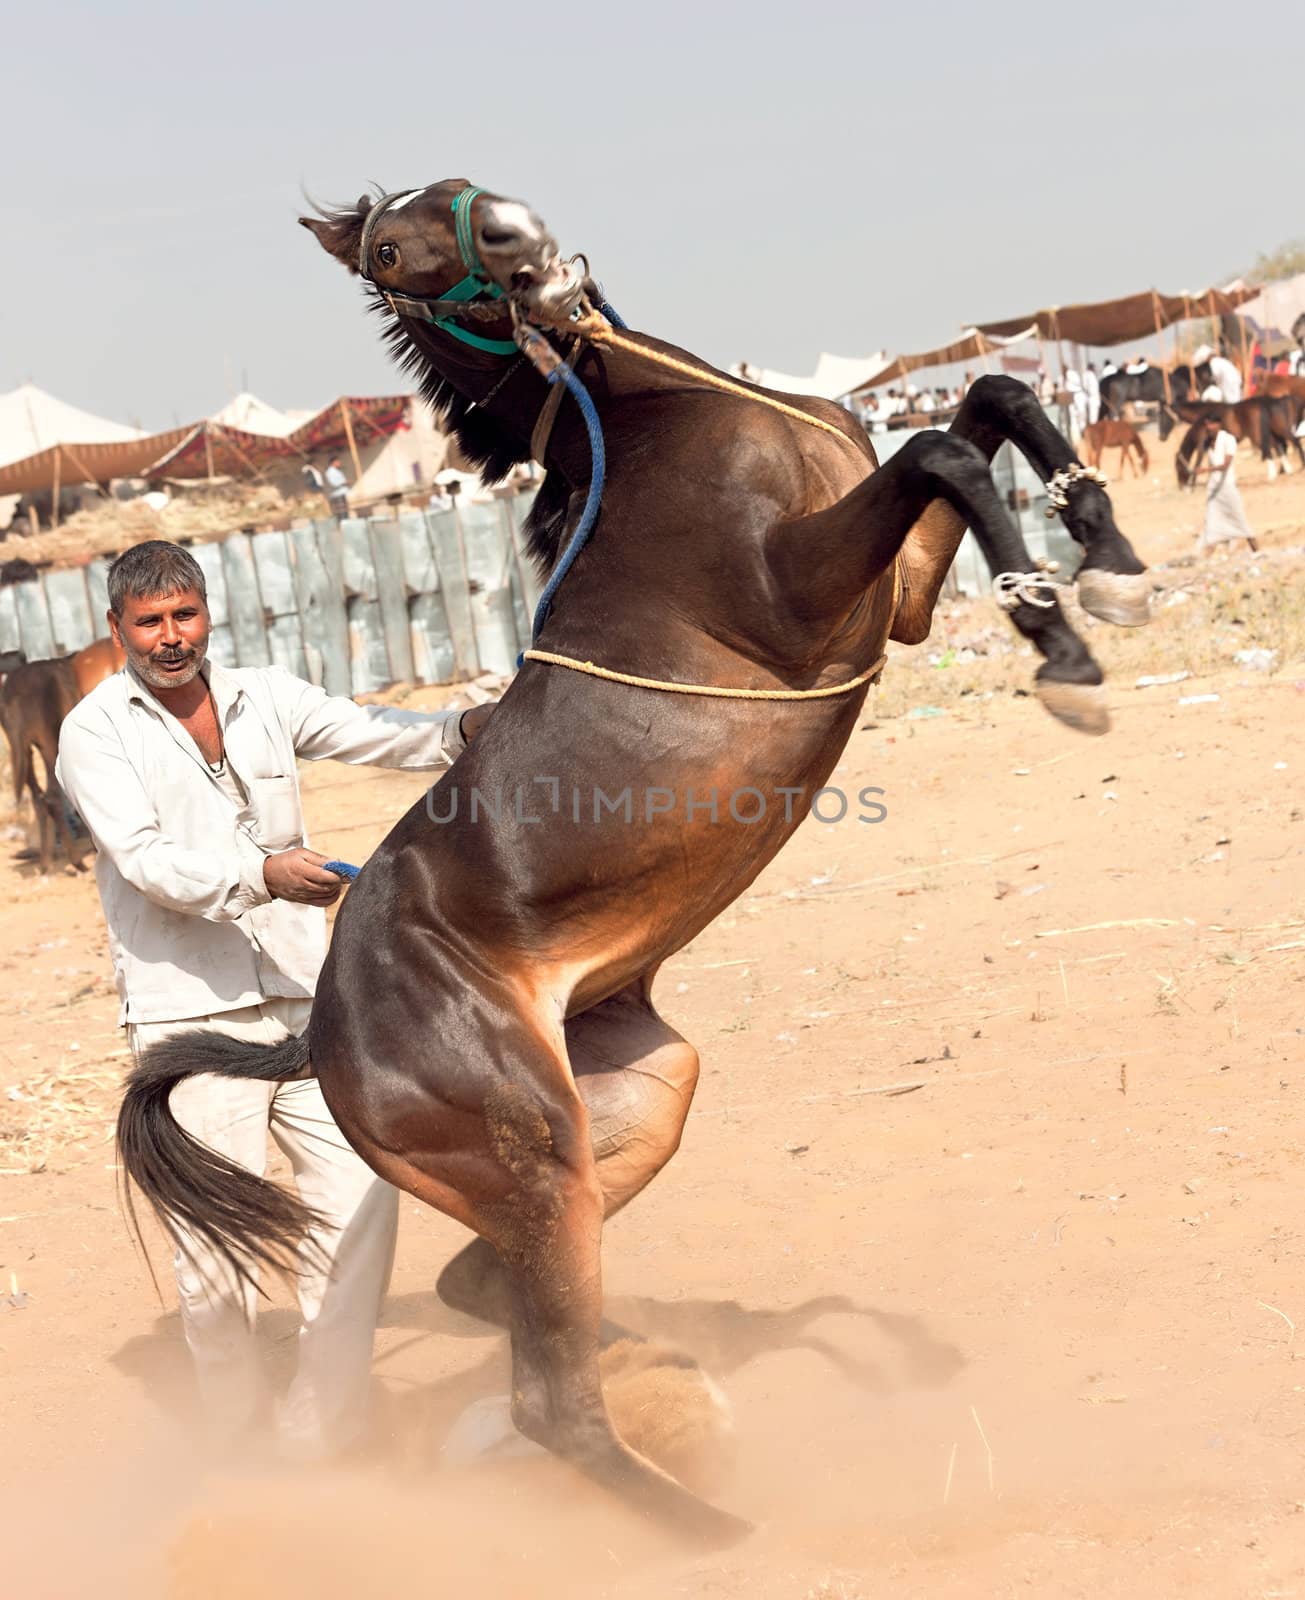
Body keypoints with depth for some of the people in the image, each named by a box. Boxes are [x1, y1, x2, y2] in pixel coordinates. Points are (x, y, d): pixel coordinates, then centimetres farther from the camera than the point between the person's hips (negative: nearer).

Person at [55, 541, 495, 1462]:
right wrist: (262, 875, -28)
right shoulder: (96, 732, 0)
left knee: (363, 1193, -4)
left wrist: (461, 731, -20)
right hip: (189, 1019, -4)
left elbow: (372, 736, 0)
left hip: (301, 999, 4)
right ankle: (233, 1435, 19)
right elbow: (145, 860, -13)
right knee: (219, 1245, -3)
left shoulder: (267, 698, 12)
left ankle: (320, 1430, 9)